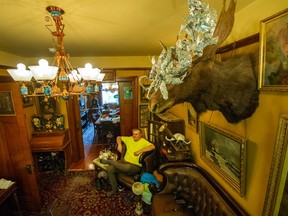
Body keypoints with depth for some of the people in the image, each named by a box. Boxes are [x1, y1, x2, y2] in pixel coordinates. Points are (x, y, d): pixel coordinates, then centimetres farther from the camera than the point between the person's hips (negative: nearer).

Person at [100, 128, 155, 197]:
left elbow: (153, 147, -24)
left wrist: (140, 151, -27)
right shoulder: (129, 139, 10)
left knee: (127, 167, -38)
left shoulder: (143, 141, -6)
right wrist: (119, 144, -1)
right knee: (110, 168, -15)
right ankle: (114, 189, 6)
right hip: (124, 161, 5)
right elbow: (119, 137, 20)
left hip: (135, 166, -5)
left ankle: (108, 161, -12)